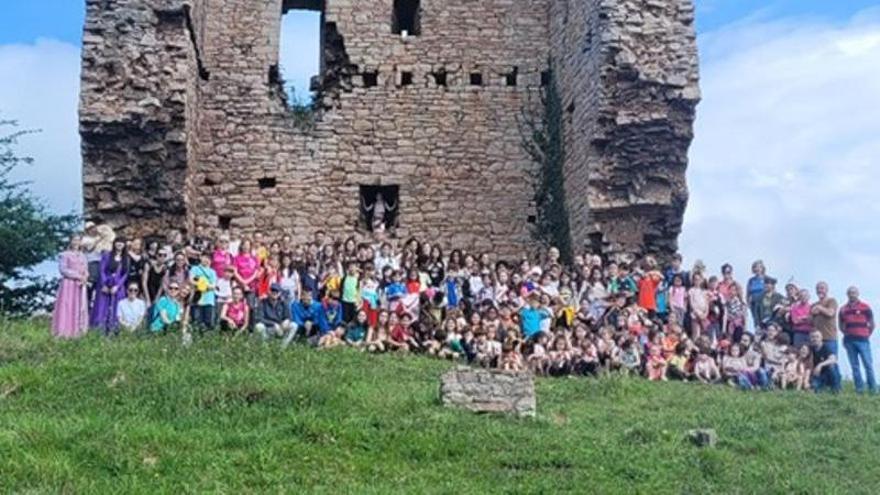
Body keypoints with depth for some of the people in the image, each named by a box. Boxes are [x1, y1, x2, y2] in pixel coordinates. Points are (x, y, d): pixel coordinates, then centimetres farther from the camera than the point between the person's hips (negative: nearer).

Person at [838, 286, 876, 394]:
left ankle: (873, 388, 0)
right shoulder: (843, 309, 11)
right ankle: (859, 388, 8)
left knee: (868, 364, -5)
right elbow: (841, 325, 21)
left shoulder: (865, 307, 1)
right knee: (855, 366, 4)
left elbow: (872, 324, 5)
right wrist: (847, 334, 10)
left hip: (862, 340, -3)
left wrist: (867, 335, 3)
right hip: (849, 341, 3)